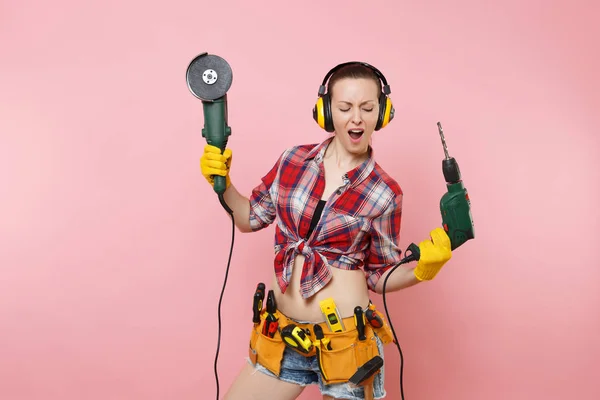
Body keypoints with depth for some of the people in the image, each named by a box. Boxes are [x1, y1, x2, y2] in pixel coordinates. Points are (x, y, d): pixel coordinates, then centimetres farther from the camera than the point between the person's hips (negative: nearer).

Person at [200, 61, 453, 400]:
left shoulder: (384, 193, -9)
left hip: (345, 338, -3)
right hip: (282, 333, 3)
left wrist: (422, 269, -16)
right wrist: (222, 183, -2)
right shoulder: (293, 160, -2)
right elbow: (251, 218, 12)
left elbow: (379, 277, 0)